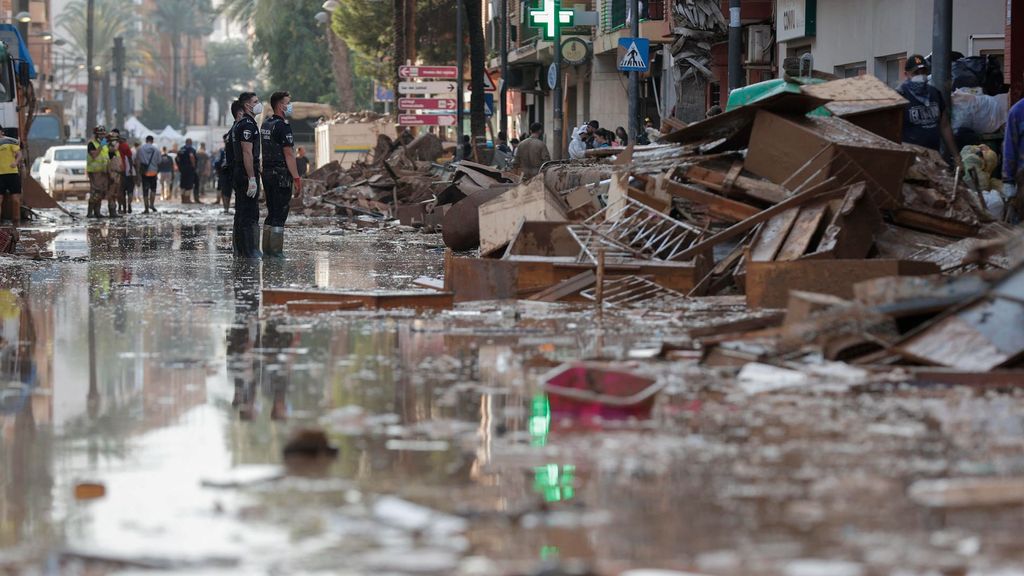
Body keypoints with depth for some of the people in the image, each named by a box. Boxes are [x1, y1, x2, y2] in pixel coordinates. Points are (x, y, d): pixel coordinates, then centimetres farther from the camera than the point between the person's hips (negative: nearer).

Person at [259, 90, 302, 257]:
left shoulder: (265, 125, 14)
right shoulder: (282, 127, -14)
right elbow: (289, 154, -18)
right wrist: (297, 179, -18)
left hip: (267, 173, 9)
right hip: (281, 175, -9)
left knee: (271, 213, 14)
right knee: (280, 215, -5)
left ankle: (267, 248, 15)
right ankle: (276, 251, -6)